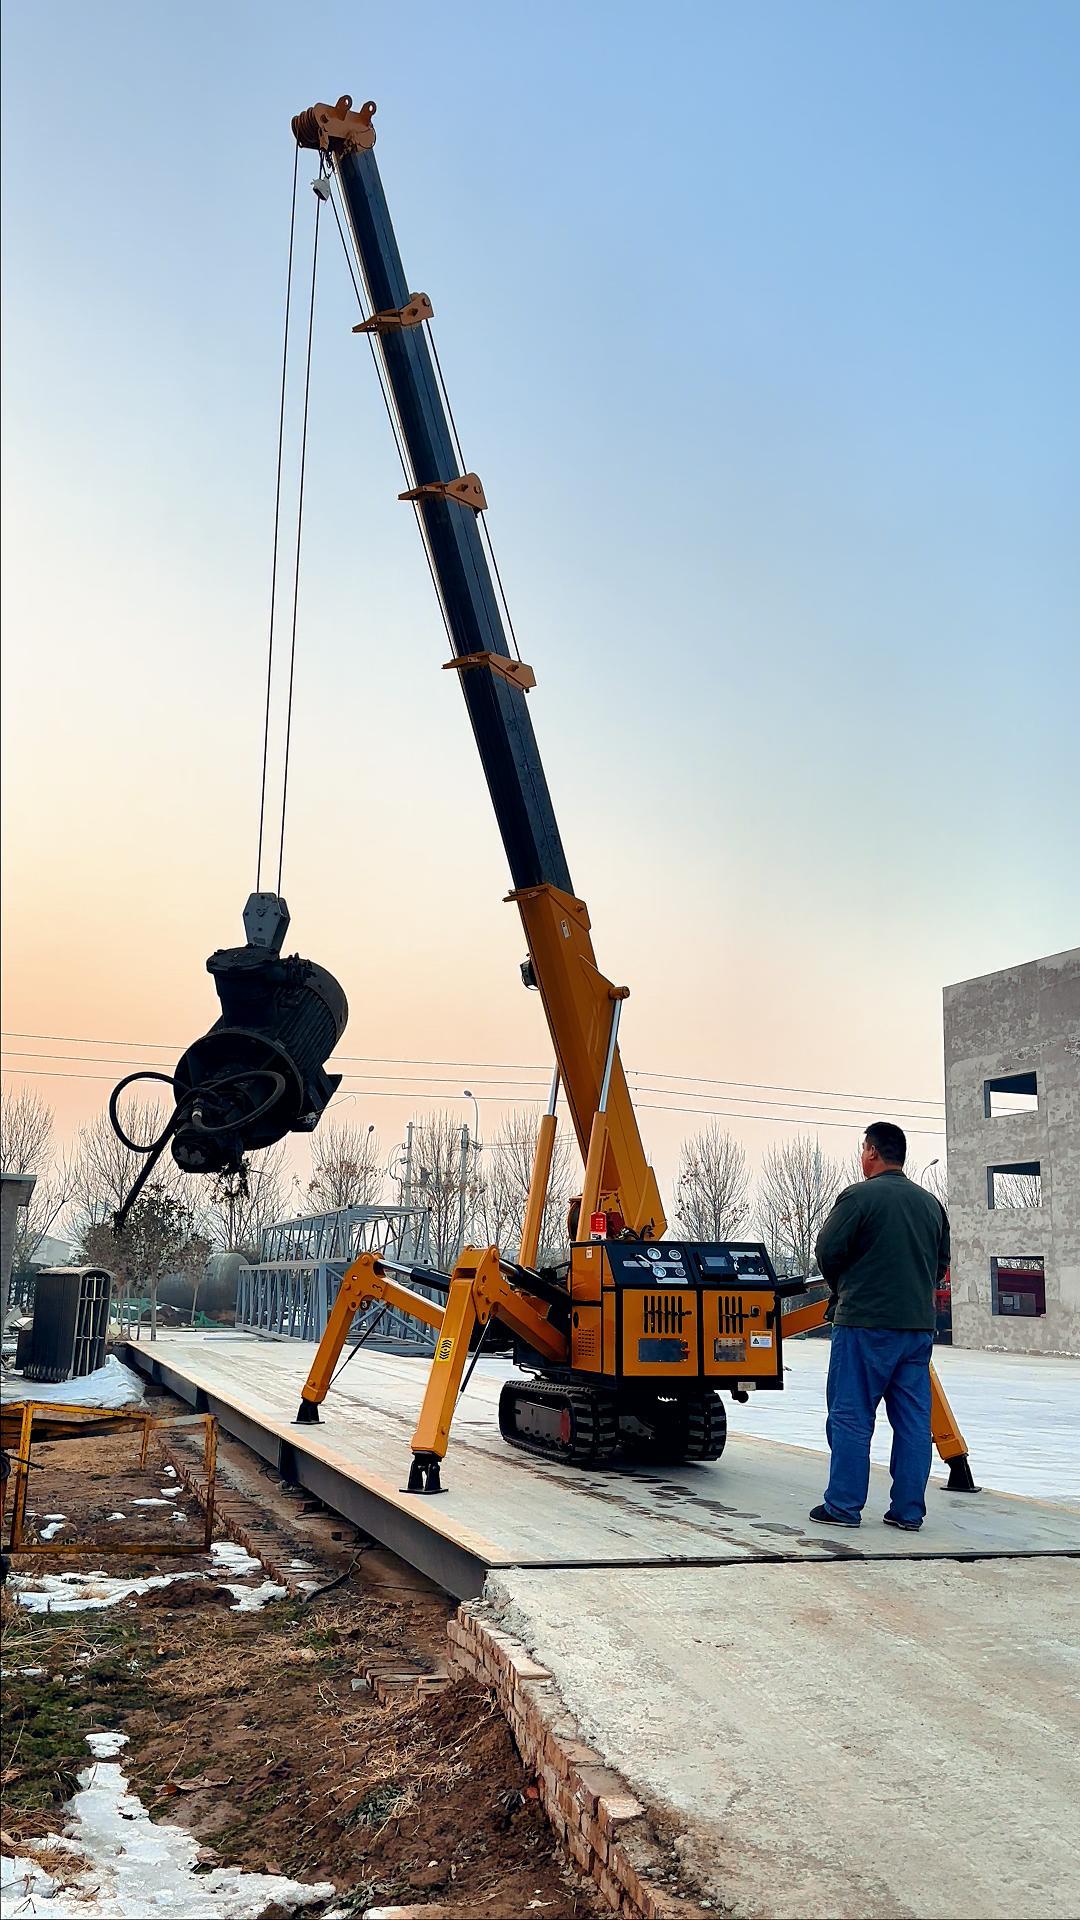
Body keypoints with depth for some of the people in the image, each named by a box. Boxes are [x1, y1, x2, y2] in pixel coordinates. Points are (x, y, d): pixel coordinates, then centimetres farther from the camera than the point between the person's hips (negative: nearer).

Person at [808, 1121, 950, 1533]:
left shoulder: (858, 1196, -10)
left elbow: (827, 1251, -8)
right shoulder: (931, 1203, 11)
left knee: (850, 1416, 2)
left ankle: (843, 1506, 5)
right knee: (913, 1420, 9)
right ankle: (908, 1510, 12)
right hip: (919, 1325, 6)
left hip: (864, 1323, -6)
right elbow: (941, 1262, 17)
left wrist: (841, 1288, 11)